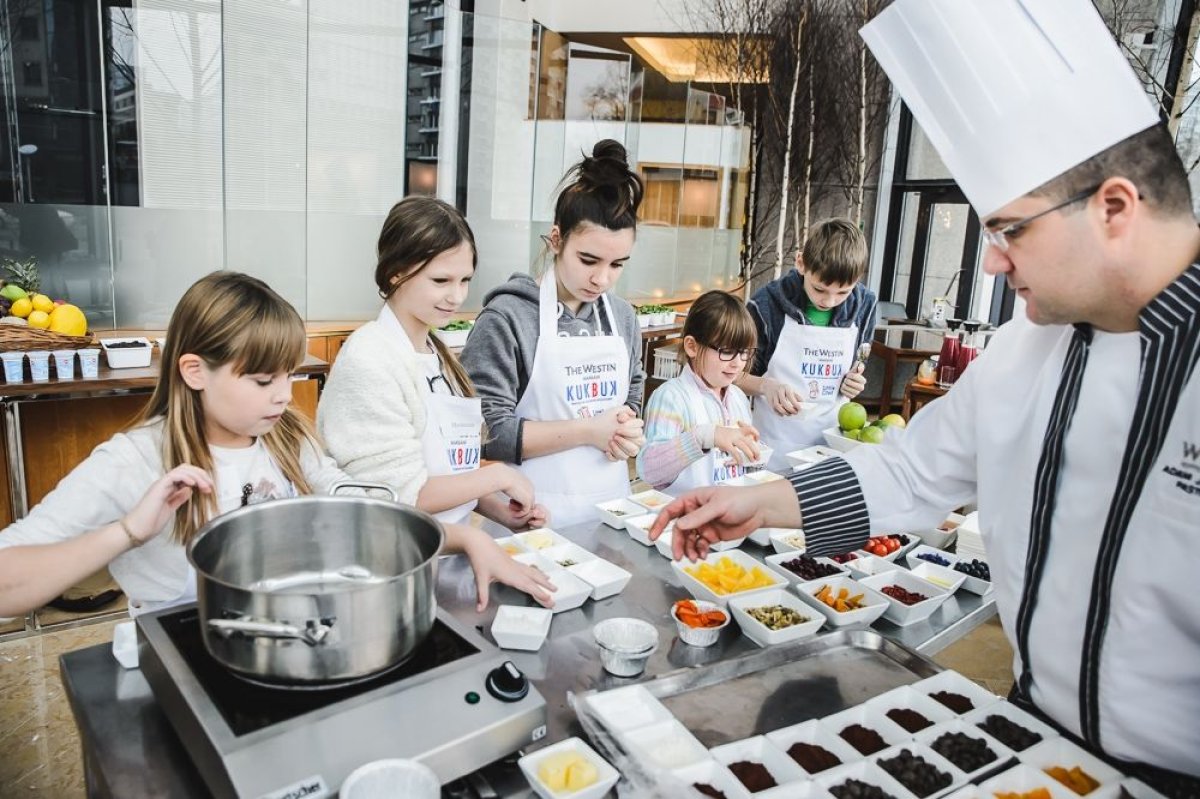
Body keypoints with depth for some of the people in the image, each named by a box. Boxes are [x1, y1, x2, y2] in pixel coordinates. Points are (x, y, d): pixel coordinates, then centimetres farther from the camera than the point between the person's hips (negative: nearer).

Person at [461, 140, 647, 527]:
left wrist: (626, 430, -5)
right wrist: (588, 430, -16)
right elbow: (488, 431, -16)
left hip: (611, 500, 5)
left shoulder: (622, 316, 5)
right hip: (536, 511, -5)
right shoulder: (508, 316, -12)